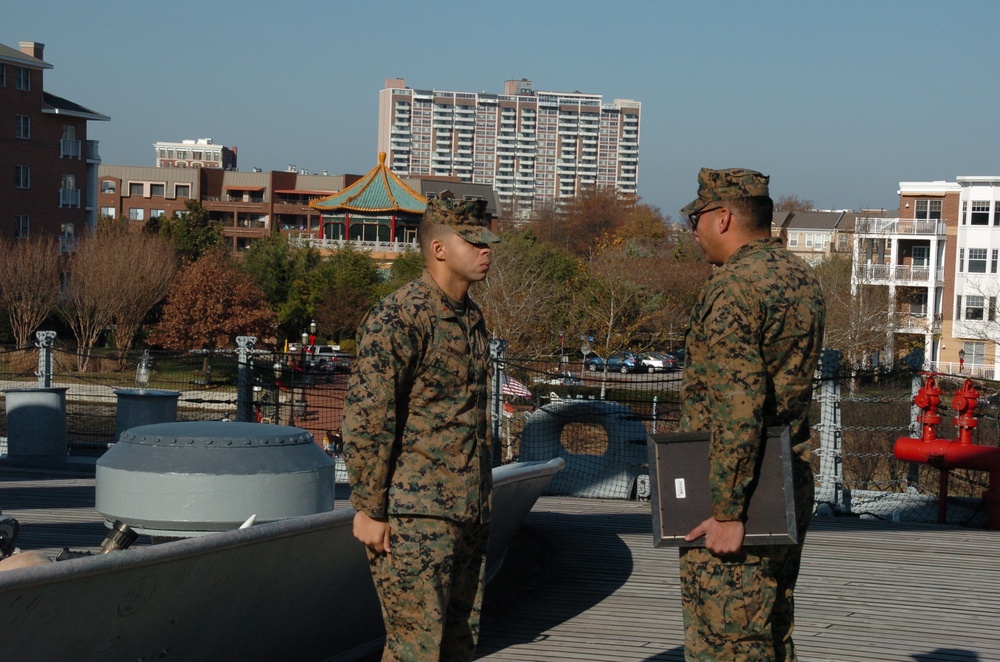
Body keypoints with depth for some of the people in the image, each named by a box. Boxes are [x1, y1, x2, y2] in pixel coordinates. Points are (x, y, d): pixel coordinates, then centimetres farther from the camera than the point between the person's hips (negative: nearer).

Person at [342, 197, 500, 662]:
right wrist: (367, 508, -16)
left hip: (467, 514, 9)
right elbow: (365, 418, -16)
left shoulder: (472, 317, 14)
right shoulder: (398, 317, -13)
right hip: (414, 516, -8)